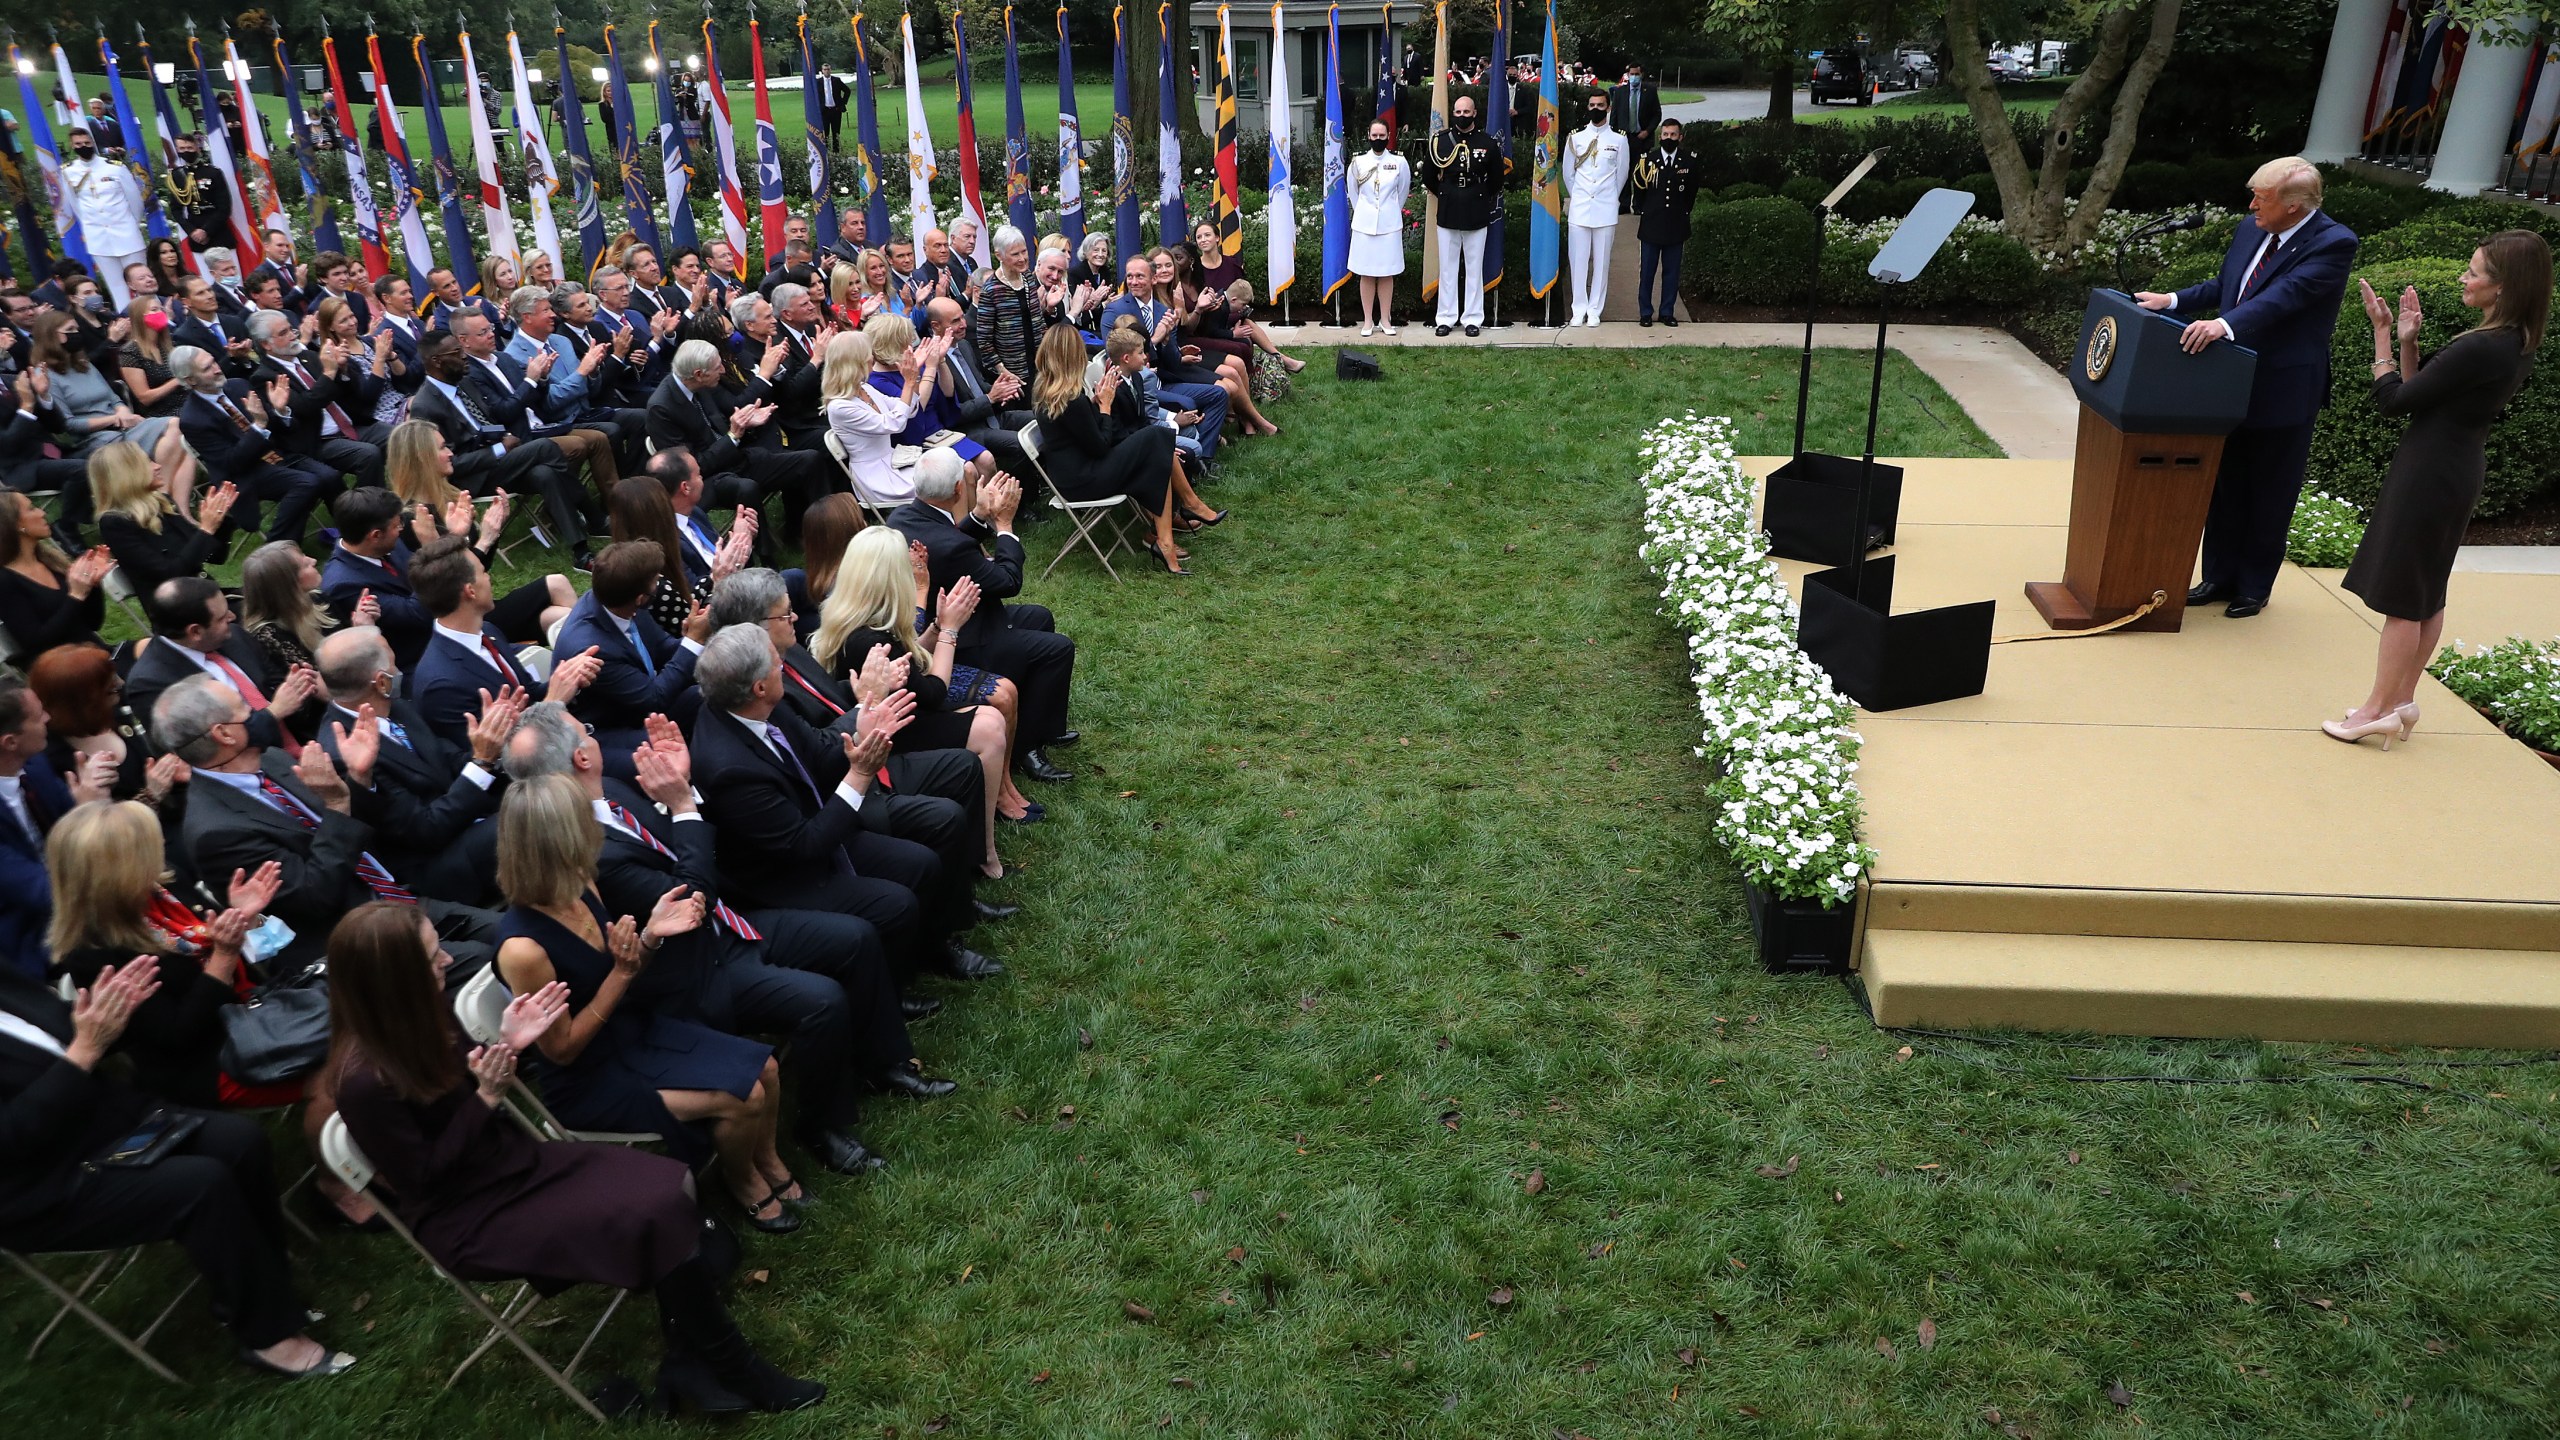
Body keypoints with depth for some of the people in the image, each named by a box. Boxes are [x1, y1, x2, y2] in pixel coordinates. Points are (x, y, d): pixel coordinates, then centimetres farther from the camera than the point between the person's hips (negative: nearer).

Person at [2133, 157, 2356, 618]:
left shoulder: (2333, 243, -16)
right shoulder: (2251, 229, 5)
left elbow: (2286, 294, -29)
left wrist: (2225, 324, -43)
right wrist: (2173, 300, 0)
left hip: (2283, 392, -7)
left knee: (2269, 497, 7)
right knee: (2224, 486, 15)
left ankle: (2254, 587, 20)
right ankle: (2219, 577, 28)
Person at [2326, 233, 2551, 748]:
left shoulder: (2479, 348, -23)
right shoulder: (2516, 343, 8)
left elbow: (2394, 400, -16)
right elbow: (2422, 393, 9)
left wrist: (2384, 333, -9)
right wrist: (2407, 339, -1)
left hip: (2430, 473, -10)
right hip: (2459, 472, 10)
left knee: (2401, 596, -2)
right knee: (2427, 595, 15)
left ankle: (2380, 709, 5)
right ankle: (2402, 702, 23)